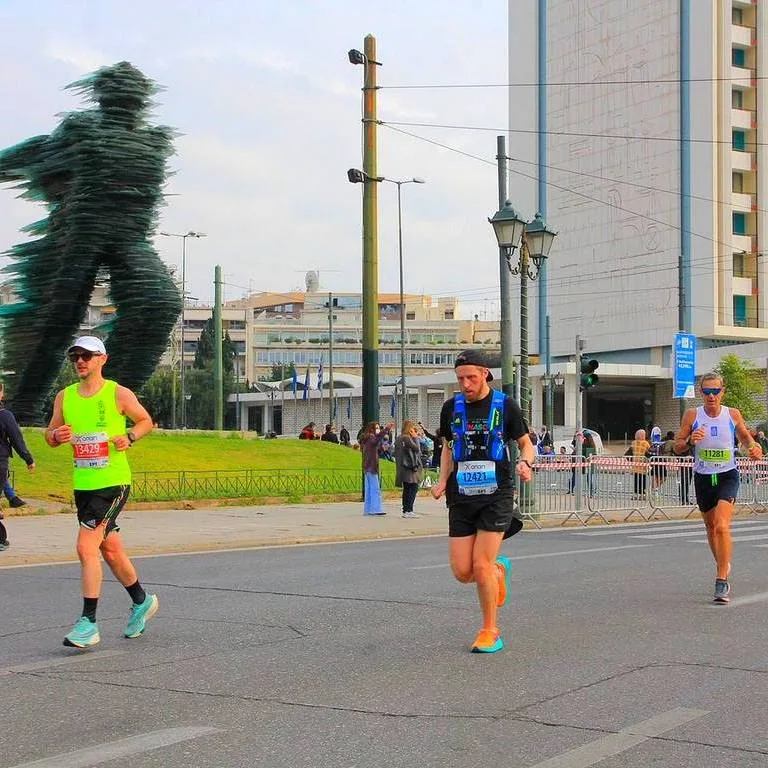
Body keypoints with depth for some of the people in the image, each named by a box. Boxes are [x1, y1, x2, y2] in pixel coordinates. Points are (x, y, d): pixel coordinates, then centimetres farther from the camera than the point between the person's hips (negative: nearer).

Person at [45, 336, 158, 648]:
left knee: (86, 547, -15)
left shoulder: (119, 394, -5)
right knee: (110, 549, 16)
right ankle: (142, 601, 37)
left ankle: (88, 623, -11)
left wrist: (129, 437, -11)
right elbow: (50, 435, 14)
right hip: (82, 485, 6)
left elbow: (146, 421, 8)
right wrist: (56, 436, -9)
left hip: (113, 483, -6)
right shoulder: (64, 396, 7)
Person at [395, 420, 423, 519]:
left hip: (402, 468, 9)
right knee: (414, 488, -7)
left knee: (406, 489, 13)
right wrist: (416, 438, -3)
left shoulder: (398, 438, 13)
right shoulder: (407, 438, -14)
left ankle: (405, 510, 14)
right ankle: (408, 510, -12)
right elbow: (417, 448, -12)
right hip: (410, 467, -9)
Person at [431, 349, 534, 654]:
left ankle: (490, 632, 8)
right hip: (461, 497, 4)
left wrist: (526, 464, -14)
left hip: (496, 495, -3)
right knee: (462, 571, -2)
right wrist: (443, 481, 6)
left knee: (481, 566, -12)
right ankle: (499, 569, 33)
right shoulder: (451, 407, 7)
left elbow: (525, 443, 8)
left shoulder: (505, 406, -2)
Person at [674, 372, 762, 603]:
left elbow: (745, 437, 16)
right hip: (702, 478, 2)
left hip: (728, 476, -2)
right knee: (711, 528, 16)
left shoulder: (733, 415, -3)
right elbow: (677, 448, 0)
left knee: (722, 527, -19)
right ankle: (723, 565, 41)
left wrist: (754, 448, -6)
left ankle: (721, 582, -17)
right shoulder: (692, 415, -4)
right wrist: (690, 440, -21)